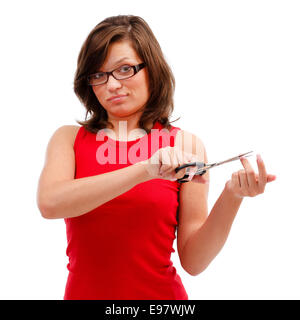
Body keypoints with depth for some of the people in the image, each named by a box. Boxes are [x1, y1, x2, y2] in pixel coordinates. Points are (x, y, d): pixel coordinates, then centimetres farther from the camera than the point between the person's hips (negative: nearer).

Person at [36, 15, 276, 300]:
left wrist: (231, 198, -20)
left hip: (161, 294, -1)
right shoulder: (69, 138, 0)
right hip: (83, 291, 1)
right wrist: (145, 171, -26)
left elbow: (193, 261, -5)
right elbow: (49, 203, -21)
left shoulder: (186, 146, -4)